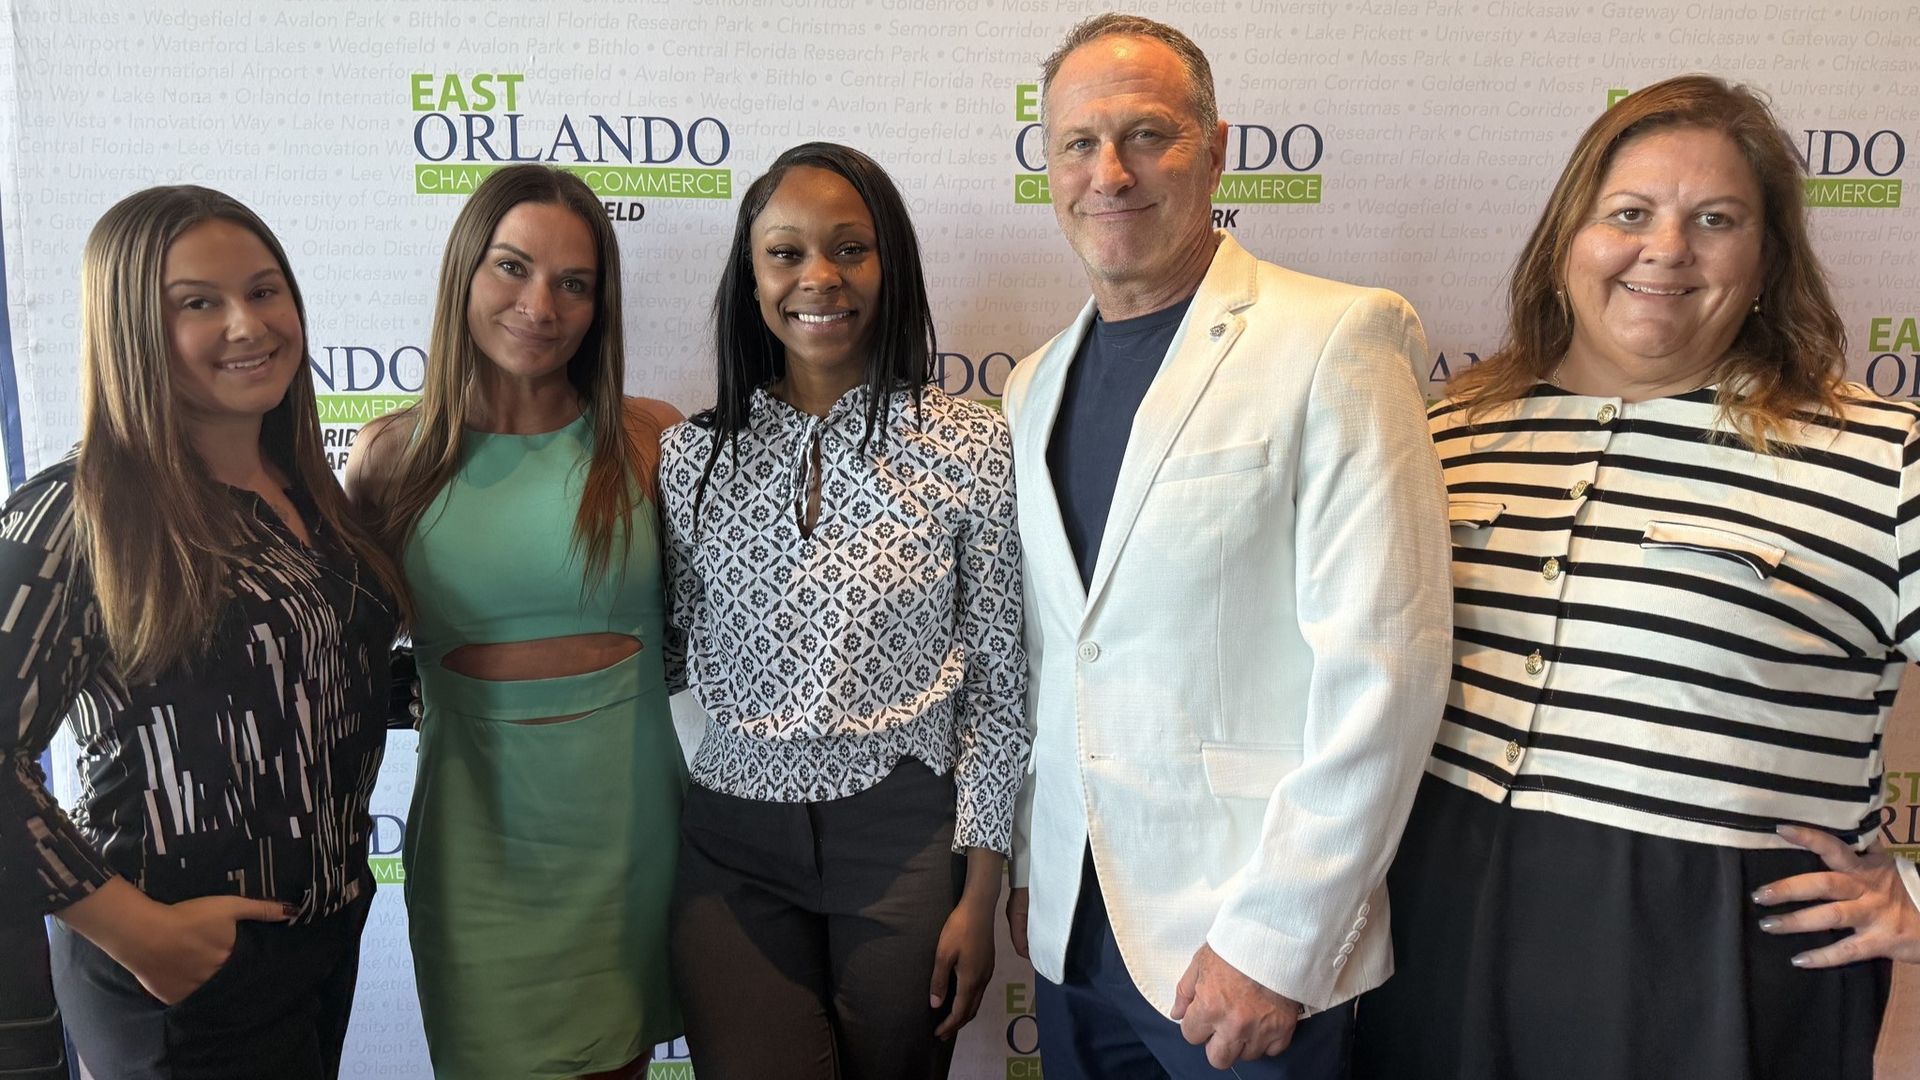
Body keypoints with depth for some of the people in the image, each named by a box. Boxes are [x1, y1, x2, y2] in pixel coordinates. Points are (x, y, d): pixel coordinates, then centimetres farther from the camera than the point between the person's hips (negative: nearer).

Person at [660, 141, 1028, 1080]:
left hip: (905, 840, -1)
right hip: (733, 844, 2)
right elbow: (671, 651, 8)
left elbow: (997, 682, -3)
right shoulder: (692, 456, 0)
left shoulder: (971, 447, -6)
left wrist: (978, 895, -3)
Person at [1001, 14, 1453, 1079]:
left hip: (1249, 941, -5)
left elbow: (1383, 661, -17)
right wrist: (1026, 861, 11)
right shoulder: (1035, 387, 8)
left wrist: (1274, 941, -17)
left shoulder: (1334, 340, -12)